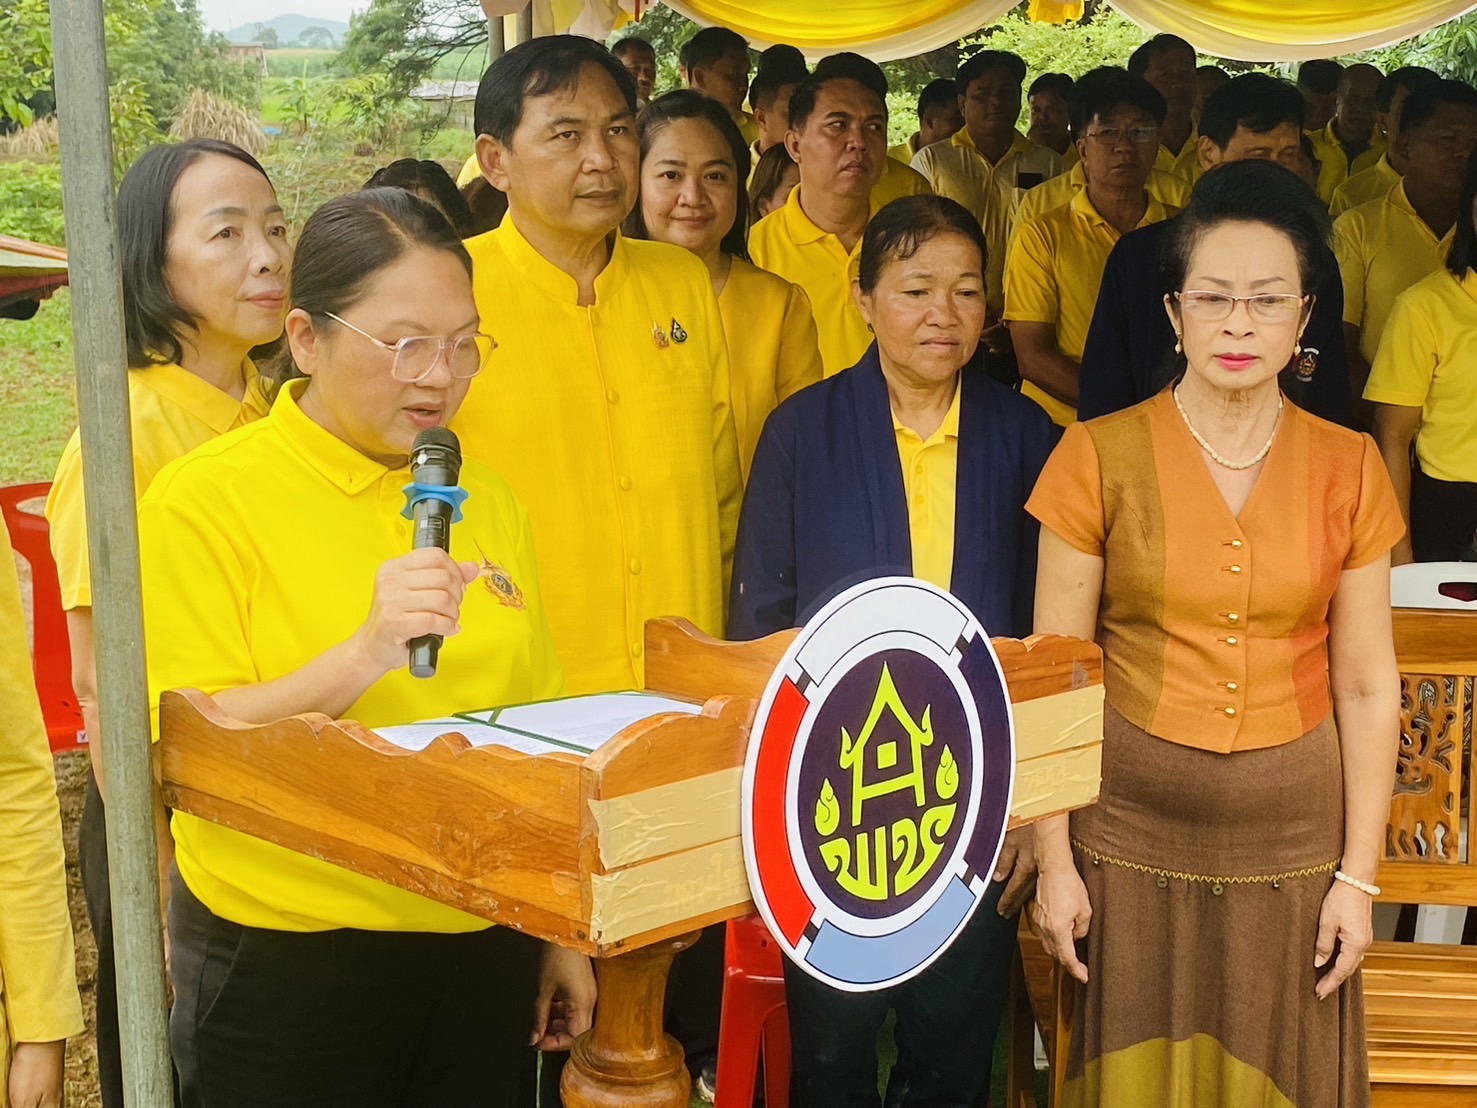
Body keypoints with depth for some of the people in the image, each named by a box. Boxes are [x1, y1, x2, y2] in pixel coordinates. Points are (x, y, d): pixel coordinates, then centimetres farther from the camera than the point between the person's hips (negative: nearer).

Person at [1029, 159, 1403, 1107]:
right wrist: (1054, 860, -5)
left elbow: (1367, 690, 3)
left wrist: (1359, 874, 1)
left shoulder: (1348, 469, 0)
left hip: (1293, 841, 2)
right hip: (1132, 838, -1)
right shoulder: (1101, 457, -6)